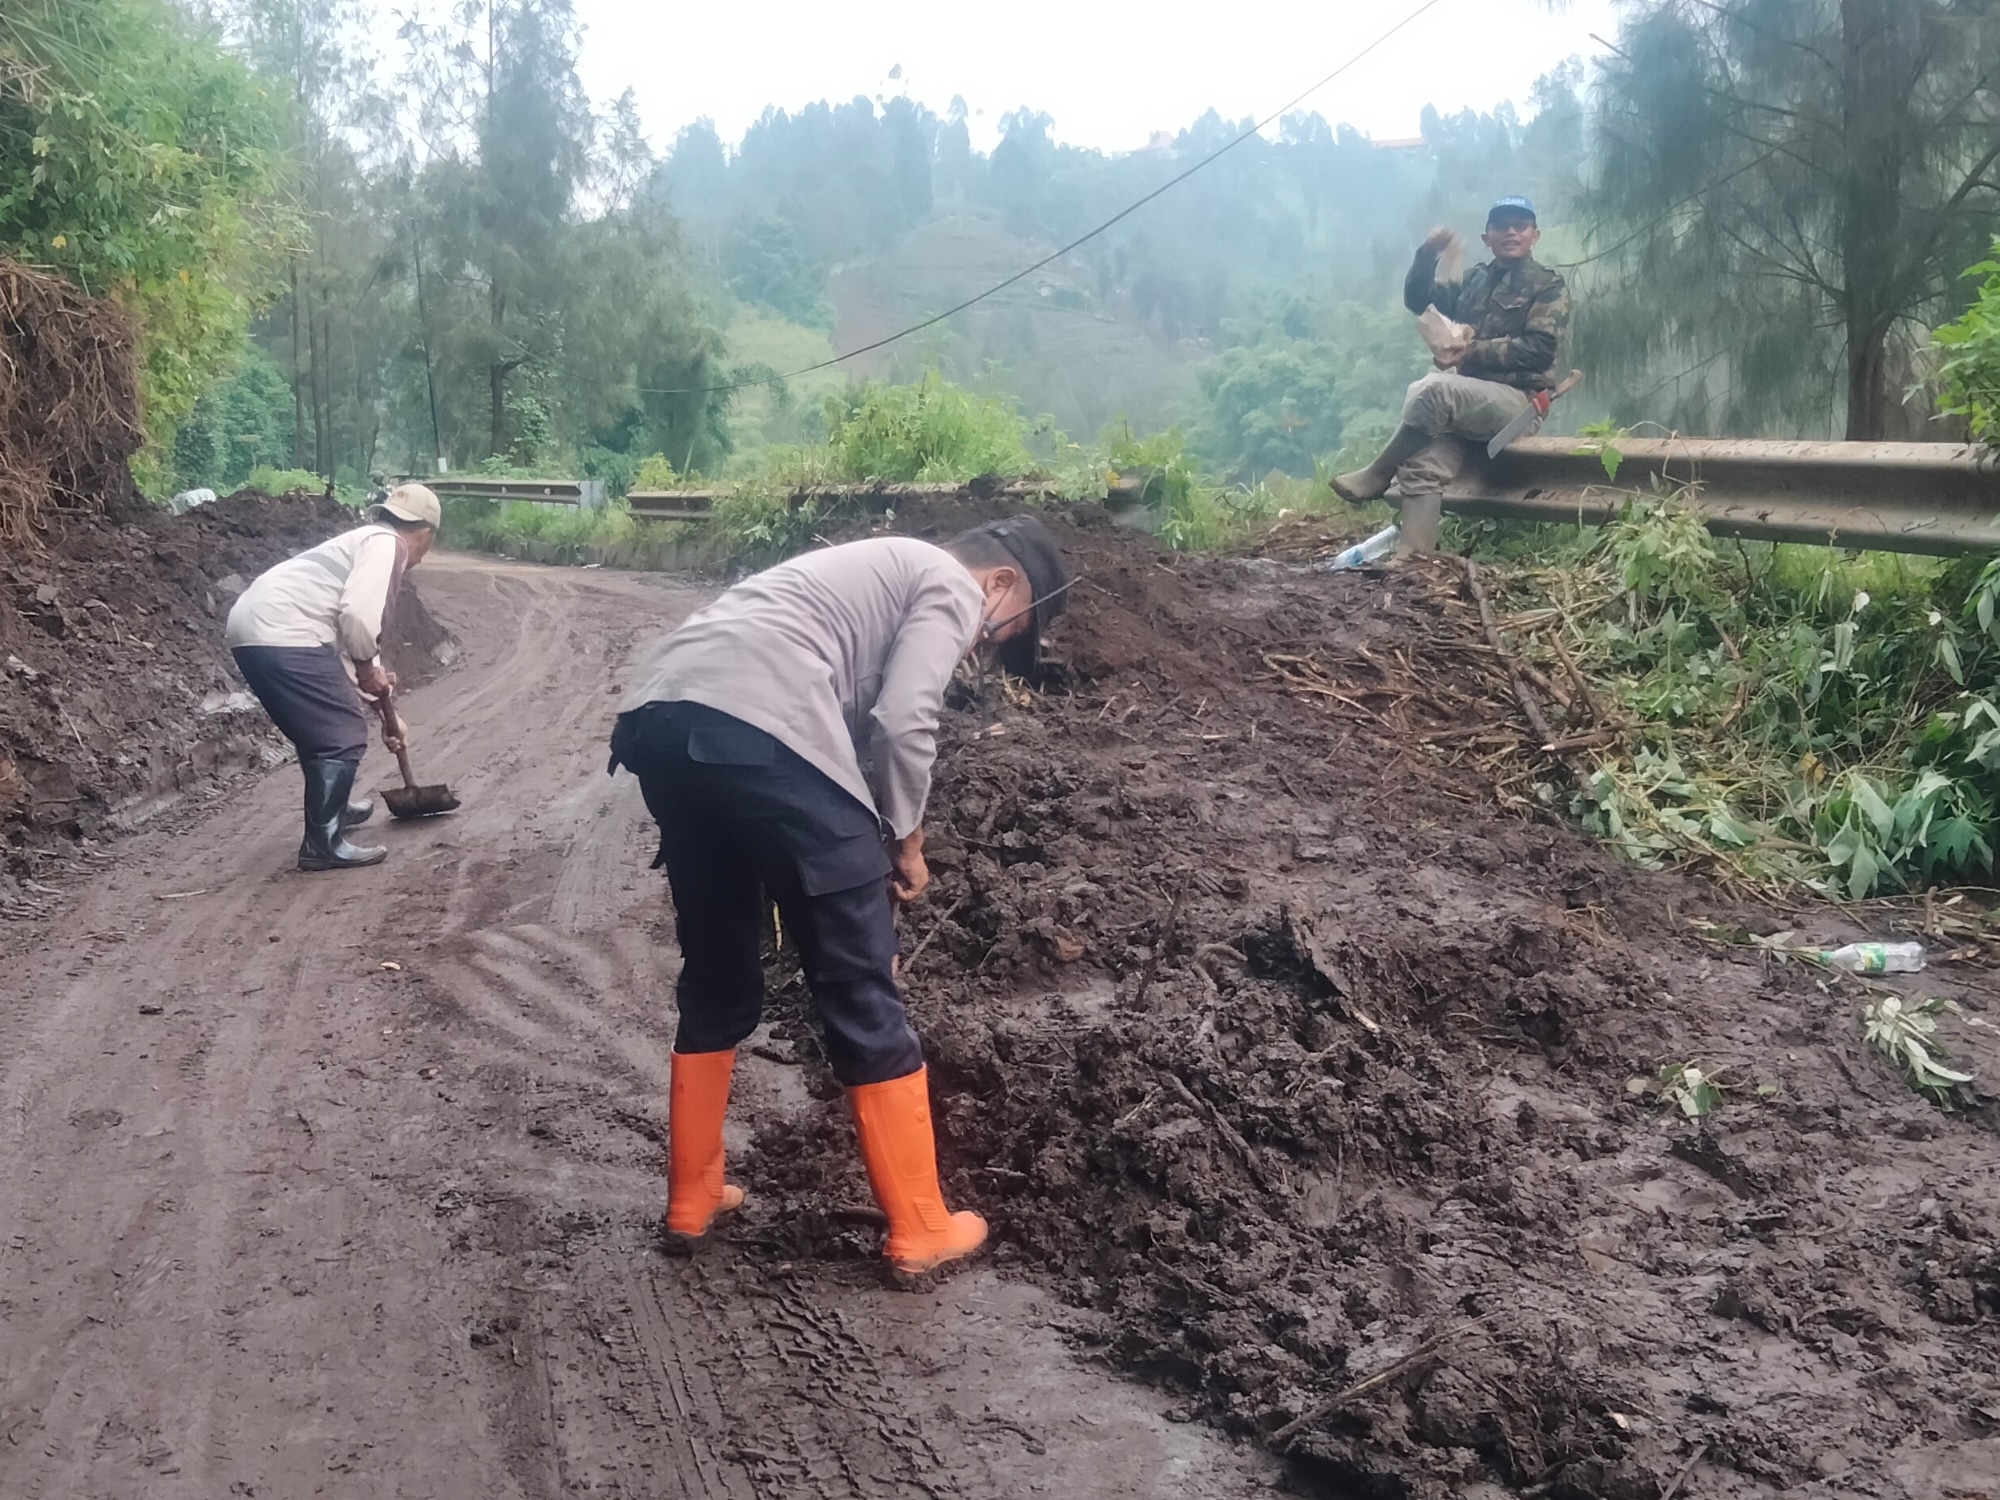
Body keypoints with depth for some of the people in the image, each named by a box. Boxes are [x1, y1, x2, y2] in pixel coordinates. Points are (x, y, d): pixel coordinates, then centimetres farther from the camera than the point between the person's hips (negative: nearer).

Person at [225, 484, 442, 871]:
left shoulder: (367, 542, 28)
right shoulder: (386, 544, -2)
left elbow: (360, 626, 36)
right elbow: (357, 616, -18)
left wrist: (385, 712, 41)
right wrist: (368, 670, 0)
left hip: (254, 628, 10)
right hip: (283, 635, -10)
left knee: (322, 729, 27)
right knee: (344, 734, -3)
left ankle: (331, 807, 47)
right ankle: (322, 844, 1)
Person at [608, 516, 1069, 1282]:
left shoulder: (880, 567, 37)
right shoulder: (951, 587, 10)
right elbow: (903, 723, -5)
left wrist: (872, 844, 34)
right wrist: (905, 839, 10)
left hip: (656, 716, 9)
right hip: (760, 729, -9)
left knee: (717, 978, 24)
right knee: (863, 991, 3)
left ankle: (692, 1200, 33)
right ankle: (920, 1230, 14)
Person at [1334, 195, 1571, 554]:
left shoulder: (1548, 287, 6)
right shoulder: (1474, 281, 23)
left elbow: (1539, 349, -8)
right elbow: (1417, 300, 18)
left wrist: (1473, 351, -15)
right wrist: (1428, 254, 0)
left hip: (1516, 400, -5)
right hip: (1467, 403, 5)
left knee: (1433, 387, -33)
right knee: (1424, 465, -24)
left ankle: (1376, 475, -19)